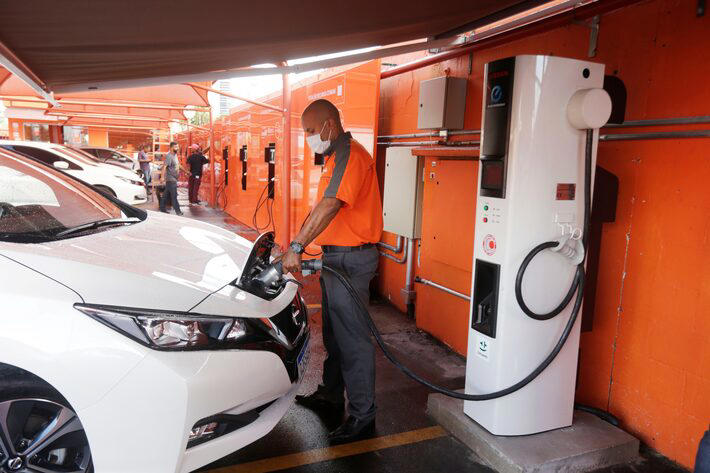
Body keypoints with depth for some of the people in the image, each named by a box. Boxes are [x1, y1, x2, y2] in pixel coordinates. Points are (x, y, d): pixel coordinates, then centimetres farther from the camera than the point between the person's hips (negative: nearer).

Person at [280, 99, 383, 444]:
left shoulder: (350, 155, -17)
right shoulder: (335, 158, 18)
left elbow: (330, 206, -29)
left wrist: (296, 247, -32)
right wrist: (299, 245, 15)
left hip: (350, 259, -11)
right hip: (335, 255, 11)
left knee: (353, 338, -2)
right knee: (333, 333, 20)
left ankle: (362, 415, 10)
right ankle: (331, 395, 36)